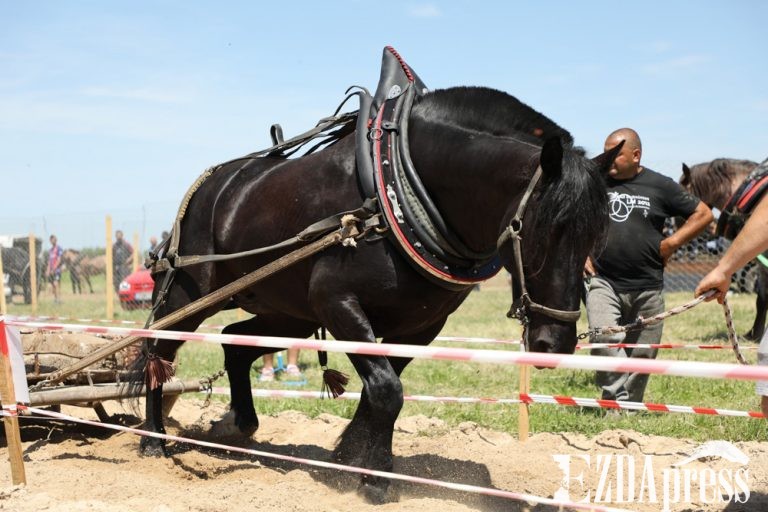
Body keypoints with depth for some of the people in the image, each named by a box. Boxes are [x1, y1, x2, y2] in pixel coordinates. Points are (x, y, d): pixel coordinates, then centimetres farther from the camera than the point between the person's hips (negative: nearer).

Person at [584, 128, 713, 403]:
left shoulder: (660, 186, 3)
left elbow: (703, 214, 9)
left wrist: (672, 243, -1)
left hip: (646, 287, 1)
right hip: (602, 280, -1)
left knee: (642, 353, 8)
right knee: (604, 339, -22)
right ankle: (616, 398, -15)